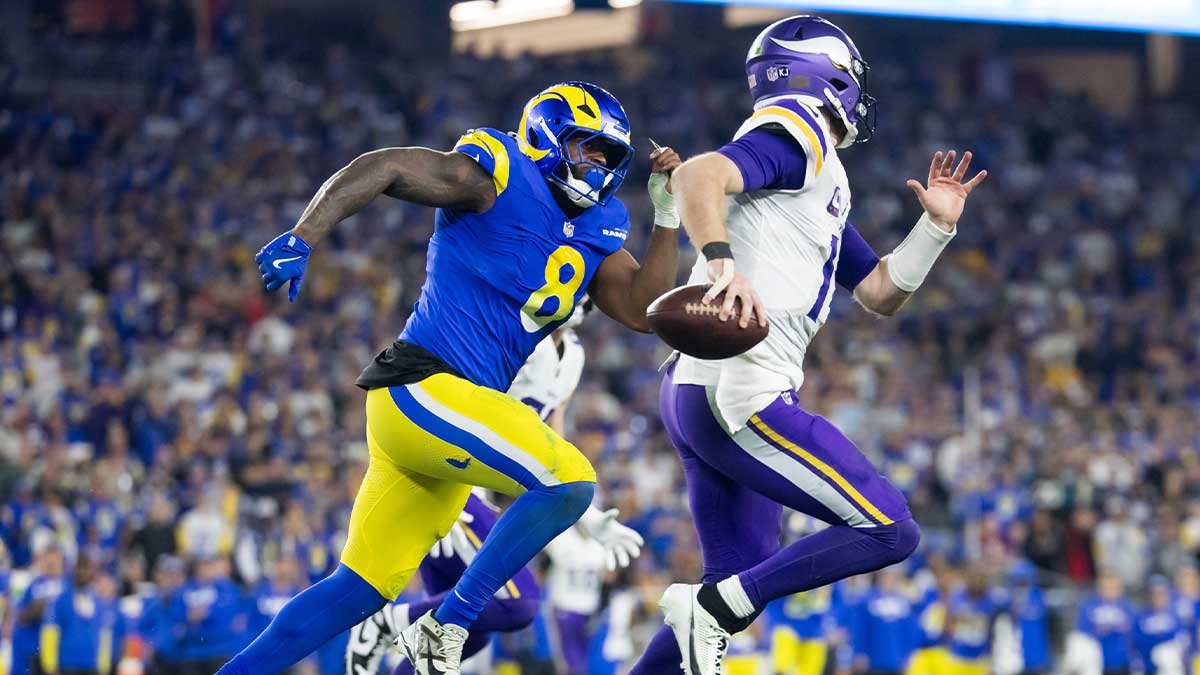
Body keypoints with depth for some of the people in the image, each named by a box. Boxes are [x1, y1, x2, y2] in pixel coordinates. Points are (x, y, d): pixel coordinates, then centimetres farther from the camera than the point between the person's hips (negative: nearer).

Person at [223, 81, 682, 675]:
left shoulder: (595, 231, 16)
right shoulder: (497, 179, -7)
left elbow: (643, 310, 10)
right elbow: (383, 167, -13)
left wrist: (668, 215, 3)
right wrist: (302, 238, -26)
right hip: (423, 387, -9)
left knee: (362, 588, 10)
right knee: (568, 481, -18)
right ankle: (448, 626, -10)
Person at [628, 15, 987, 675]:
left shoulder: (822, 187, 25)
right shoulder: (799, 138, -5)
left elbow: (879, 293, 29)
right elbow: (700, 176, -23)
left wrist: (936, 226, 18)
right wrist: (724, 265, -37)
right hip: (737, 395, -10)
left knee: (740, 586, 15)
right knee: (890, 531, -11)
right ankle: (712, 606, -12)